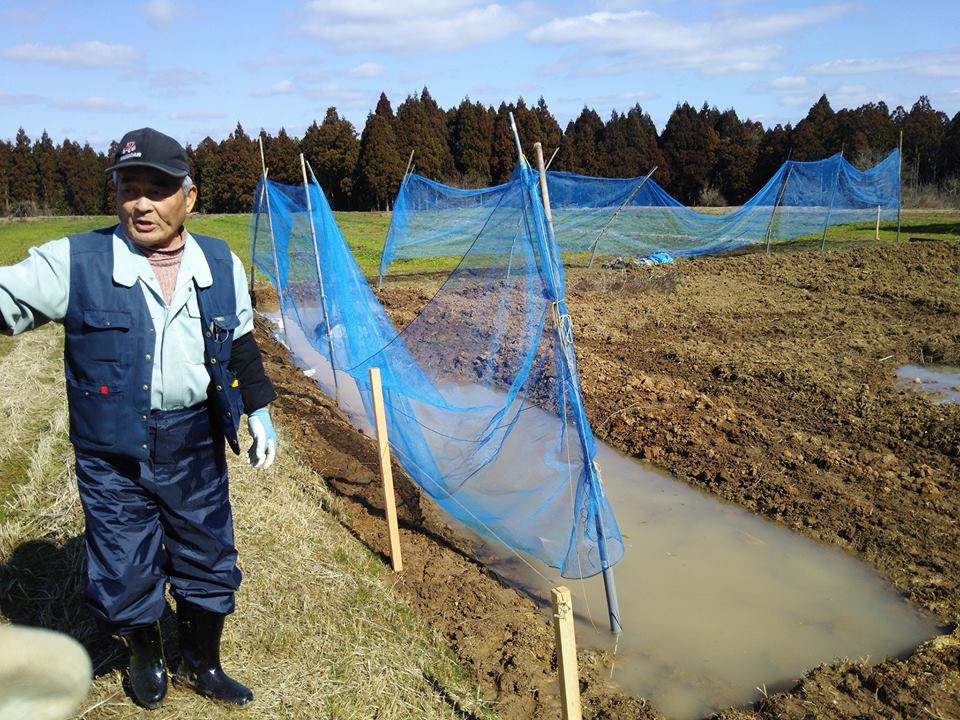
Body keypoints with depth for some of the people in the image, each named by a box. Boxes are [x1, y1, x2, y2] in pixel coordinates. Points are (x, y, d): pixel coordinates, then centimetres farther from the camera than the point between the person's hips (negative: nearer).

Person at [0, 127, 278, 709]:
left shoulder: (222, 265, 0)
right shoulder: (74, 262, -11)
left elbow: (240, 344, 11)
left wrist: (258, 411, 11)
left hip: (196, 448, 3)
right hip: (113, 453, -2)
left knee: (210, 567, 15)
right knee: (124, 575, 11)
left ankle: (202, 665, 42)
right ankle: (147, 657, 44)